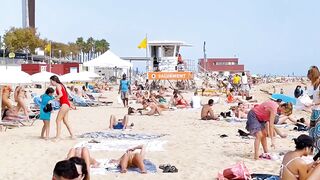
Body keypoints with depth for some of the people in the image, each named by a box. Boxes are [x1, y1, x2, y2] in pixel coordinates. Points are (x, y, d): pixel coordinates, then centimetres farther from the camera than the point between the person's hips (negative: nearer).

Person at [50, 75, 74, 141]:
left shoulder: (58, 85, -7)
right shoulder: (60, 85, 20)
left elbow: (61, 94, -22)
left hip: (64, 104, -10)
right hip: (66, 104, 10)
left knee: (58, 120, -7)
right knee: (65, 121, 13)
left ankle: (58, 137, -8)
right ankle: (72, 135, 15)